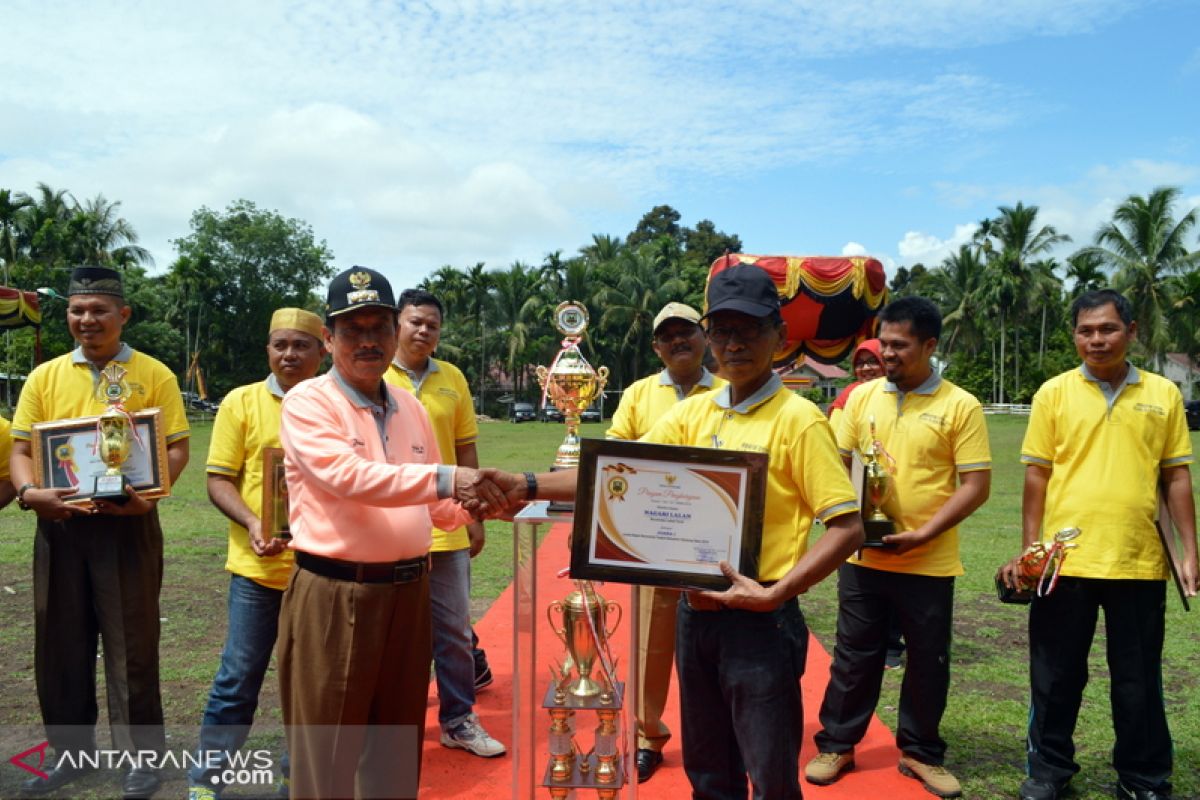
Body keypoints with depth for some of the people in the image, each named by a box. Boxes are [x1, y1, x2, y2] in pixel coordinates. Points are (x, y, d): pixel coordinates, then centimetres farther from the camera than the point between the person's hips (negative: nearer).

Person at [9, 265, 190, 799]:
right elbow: (21, 447, 9)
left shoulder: (153, 375, 1)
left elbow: (177, 448, -3)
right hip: (59, 524, 4)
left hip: (128, 525, -3)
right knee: (60, 646, 12)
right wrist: (29, 491, -11)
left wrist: (148, 496, -20)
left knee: (131, 647, 4)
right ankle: (71, 753, 30)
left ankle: (141, 757, 18)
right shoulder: (44, 377, 10)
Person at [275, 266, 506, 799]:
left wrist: (473, 503, -4)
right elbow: (349, 476, -26)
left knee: (398, 745, 19)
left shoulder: (411, 409, 10)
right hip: (333, 596, -5)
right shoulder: (307, 403, -9)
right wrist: (446, 478, -33)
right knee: (327, 752, 8)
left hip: (408, 592, 6)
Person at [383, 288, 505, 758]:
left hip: (446, 527, 3)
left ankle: (458, 720, 26)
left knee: (454, 629, 11)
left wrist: (475, 515, 7)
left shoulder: (452, 379, 5)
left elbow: (466, 450, 9)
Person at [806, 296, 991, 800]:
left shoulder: (960, 406, -6)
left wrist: (922, 534, -17)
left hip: (929, 563, -2)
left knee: (929, 661, 11)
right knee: (854, 655, 11)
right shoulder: (862, 396, 4)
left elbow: (976, 486, -8)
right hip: (863, 555, 2)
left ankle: (919, 752, 30)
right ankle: (837, 745, 27)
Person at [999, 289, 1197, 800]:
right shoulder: (1054, 392, 0)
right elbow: (1036, 475, 1)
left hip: (1140, 562, 1)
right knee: (1056, 675, 11)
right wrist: (1029, 548, -2)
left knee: (1139, 680, 13)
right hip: (1066, 561, -1)